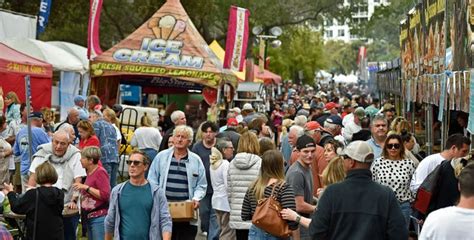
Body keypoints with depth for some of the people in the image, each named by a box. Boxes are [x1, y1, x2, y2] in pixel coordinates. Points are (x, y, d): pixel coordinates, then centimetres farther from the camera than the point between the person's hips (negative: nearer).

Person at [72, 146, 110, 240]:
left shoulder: (100, 172, -12)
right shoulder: (89, 172, 13)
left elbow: (105, 195, -19)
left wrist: (86, 187, -19)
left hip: (99, 218, -9)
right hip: (89, 217, 9)